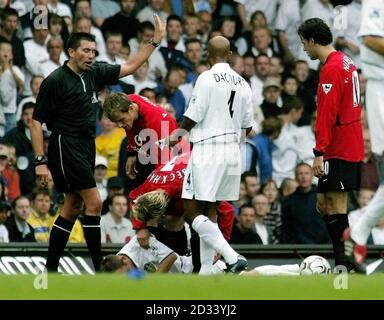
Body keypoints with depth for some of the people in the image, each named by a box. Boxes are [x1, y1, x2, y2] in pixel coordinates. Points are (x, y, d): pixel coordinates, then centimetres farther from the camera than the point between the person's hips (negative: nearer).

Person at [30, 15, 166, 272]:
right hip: (65, 146, -8)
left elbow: (129, 67, 19)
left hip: (86, 149, 8)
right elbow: (36, 122, -10)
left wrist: (156, 40, 12)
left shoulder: (94, 73, 8)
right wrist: (41, 161, -16)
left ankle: (50, 270, 16)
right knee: (94, 203, -14)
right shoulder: (55, 81, -11)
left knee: (72, 208, 10)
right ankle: (101, 268, -12)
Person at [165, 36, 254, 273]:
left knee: (192, 210, -5)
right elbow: (248, 126, 13)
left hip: (208, 149, -7)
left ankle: (232, 257, -18)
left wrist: (176, 136, 9)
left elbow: (192, 117, -10)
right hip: (233, 151, 7)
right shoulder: (242, 83, 8)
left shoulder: (207, 78, -10)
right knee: (210, 209, 16)